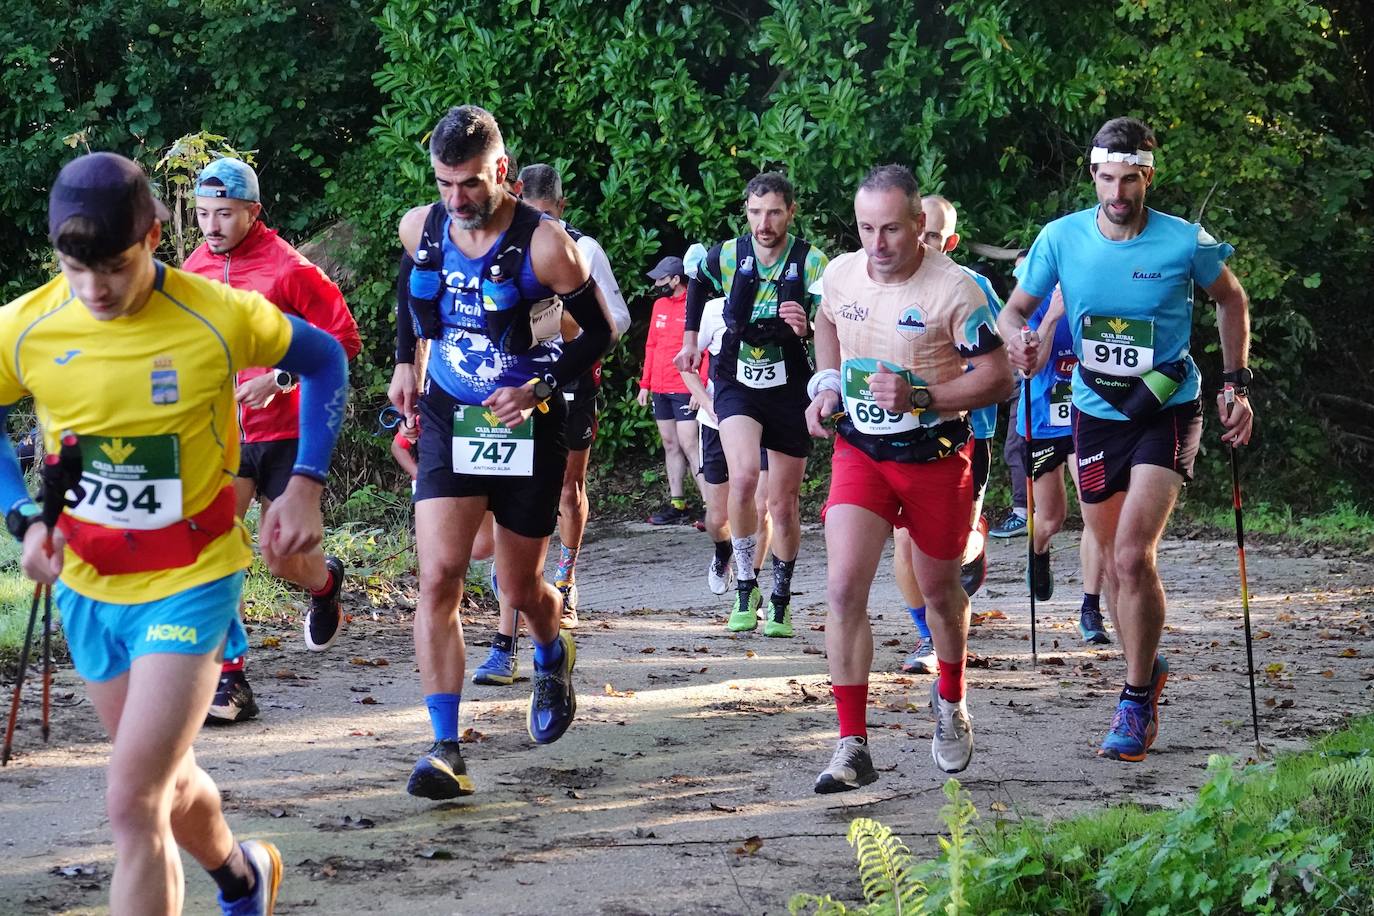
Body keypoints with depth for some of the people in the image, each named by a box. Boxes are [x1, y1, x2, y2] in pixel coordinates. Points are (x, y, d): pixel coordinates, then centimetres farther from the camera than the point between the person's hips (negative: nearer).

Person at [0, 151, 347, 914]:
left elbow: (325, 362, 0)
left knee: (133, 803, -16)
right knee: (162, 782, 22)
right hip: (86, 584, 4)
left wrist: (306, 483, -9)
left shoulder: (221, 318, -19)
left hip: (190, 580, -4)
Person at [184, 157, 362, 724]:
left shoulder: (287, 268, -13)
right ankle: (228, 680, -10)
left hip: (283, 432, -3)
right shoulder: (195, 267, 4)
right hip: (219, 432, 3)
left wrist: (279, 378, -20)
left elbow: (343, 338, -11)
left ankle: (325, 581, 45)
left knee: (284, 562, 6)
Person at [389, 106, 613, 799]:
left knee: (521, 588, 11)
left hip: (526, 426, -2)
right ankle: (444, 750, -16)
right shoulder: (420, 228, -4)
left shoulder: (543, 244, -17)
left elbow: (598, 333, -7)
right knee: (438, 578, -14)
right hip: (448, 422, 2)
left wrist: (538, 389, -19)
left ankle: (552, 656, 49)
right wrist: (404, 363, 15)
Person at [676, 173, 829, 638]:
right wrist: (690, 339, 19)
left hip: (790, 390, 0)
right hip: (737, 385, 0)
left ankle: (780, 602, 27)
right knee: (744, 476, -26)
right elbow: (698, 284, 17)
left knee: (784, 504, 7)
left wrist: (806, 327, -36)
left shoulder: (812, 263, -12)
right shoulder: (726, 256, -7)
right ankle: (745, 586, -9)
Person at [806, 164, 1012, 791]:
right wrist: (826, 386, 5)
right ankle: (852, 746, -11)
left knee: (939, 590, 15)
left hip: (936, 458, -3)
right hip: (859, 452, 3)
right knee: (843, 588, -14)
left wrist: (918, 397, -27)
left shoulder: (954, 289, -19)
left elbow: (999, 379, -16)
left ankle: (950, 703, 45)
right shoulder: (840, 274, -4)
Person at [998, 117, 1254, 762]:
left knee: (1132, 556, -17)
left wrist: (1236, 384, 0)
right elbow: (1014, 309, 3)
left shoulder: (1186, 242, -12)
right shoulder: (1062, 238, -7)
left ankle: (1136, 701, -5)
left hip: (1168, 412, -3)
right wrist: (1017, 340, -21)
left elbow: (1231, 300, 6)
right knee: (1112, 563, 12)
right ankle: (1147, 670, 36)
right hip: (1096, 413, 3)